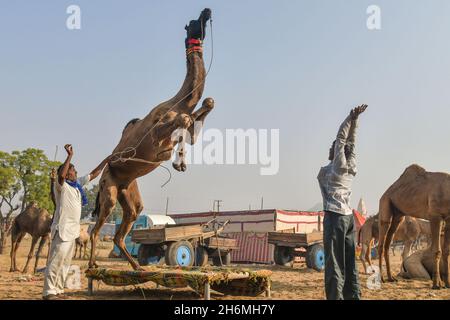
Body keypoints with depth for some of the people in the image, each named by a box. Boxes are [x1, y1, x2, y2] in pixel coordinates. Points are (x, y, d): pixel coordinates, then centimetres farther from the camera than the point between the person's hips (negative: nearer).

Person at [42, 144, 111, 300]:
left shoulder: (78, 184, 14)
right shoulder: (61, 186, -9)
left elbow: (93, 174, 22)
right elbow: (61, 175, -31)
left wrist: (107, 160, 24)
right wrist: (70, 156, -32)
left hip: (72, 230, 9)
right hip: (62, 229, -9)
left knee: (65, 263, 12)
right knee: (56, 262, -9)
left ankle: (58, 290, 18)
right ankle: (48, 292, -7)